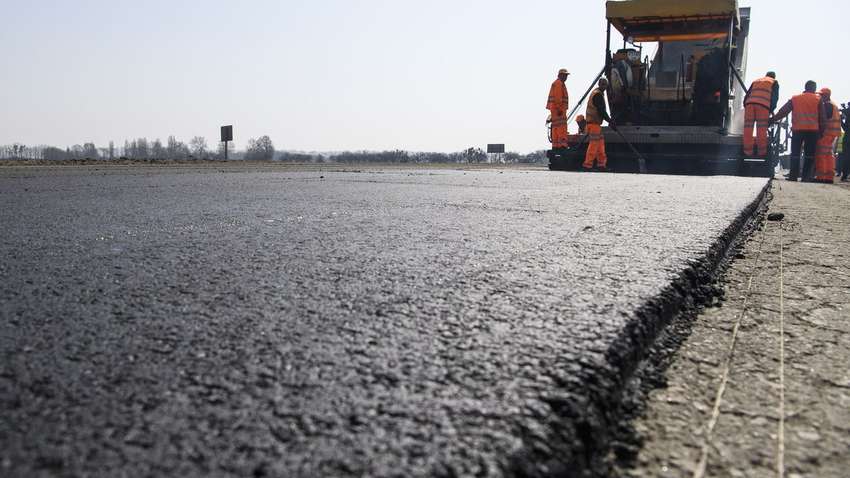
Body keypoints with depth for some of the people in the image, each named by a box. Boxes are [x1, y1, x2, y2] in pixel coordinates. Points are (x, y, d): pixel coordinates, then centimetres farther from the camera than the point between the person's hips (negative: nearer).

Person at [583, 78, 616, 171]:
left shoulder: (597, 93, 20)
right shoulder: (598, 95, -13)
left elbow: (602, 110, 26)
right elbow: (601, 111, -19)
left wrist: (610, 120, 25)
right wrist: (610, 121, -15)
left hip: (595, 122, 11)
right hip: (594, 122, -11)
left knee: (600, 142, 12)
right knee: (594, 143, -9)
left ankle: (601, 163, 16)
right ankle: (588, 164, -8)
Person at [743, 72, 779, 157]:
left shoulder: (755, 81, 35)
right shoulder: (774, 82, 24)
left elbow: (747, 95, 27)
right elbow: (775, 97, 14)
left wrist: (745, 105, 28)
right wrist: (771, 110, 18)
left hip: (749, 102, 3)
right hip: (763, 105, -3)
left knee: (748, 128, -1)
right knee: (761, 128, -5)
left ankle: (748, 151, -5)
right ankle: (762, 151, -7)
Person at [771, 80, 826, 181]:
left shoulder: (795, 99, 9)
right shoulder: (818, 100, 5)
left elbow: (783, 111, 4)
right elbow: (822, 118, 4)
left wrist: (772, 120, 10)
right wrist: (821, 131, 10)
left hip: (797, 130, 1)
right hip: (812, 130, -1)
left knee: (795, 154, 6)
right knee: (809, 155, 4)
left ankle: (793, 175, 0)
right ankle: (806, 176, -1)